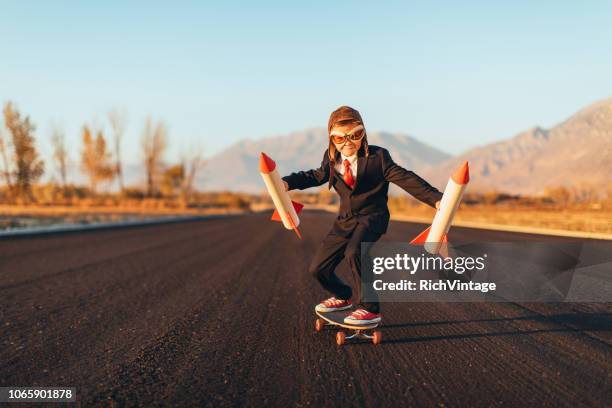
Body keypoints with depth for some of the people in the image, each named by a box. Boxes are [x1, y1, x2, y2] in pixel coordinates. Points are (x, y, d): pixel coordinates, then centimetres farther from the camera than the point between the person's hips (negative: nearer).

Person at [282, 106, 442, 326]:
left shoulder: (377, 156, -12)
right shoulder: (331, 158, 3)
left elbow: (405, 178, -17)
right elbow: (317, 176, 22)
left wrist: (435, 199, -27)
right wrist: (288, 182, 7)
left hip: (372, 217, -6)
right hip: (345, 219, 6)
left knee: (354, 252, -36)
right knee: (318, 267, 4)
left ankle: (370, 309, -20)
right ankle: (343, 297, 35)